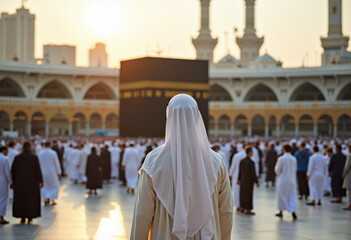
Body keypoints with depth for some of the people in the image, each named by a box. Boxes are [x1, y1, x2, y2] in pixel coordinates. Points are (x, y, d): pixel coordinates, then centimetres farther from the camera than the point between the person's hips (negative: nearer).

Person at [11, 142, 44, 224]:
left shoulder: (17, 157, -3)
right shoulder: (34, 157, -9)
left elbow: (13, 170, -1)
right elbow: (38, 170, -11)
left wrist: (14, 182, 9)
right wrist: (41, 181, -4)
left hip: (20, 182, 2)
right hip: (32, 182, -2)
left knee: (21, 199, 13)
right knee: (31, 200, 9)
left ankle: (22, 218, 12)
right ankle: (30, 218, 5)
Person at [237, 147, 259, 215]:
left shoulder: (242, 161, -2)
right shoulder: (251, 162, -22)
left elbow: (240, 171, 8)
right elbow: (253, 173, -19)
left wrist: (239, 179, 20)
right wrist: (256, 182, -10)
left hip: (243, 180, 7)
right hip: (249, 181, -7)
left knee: (243, 193, 17)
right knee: (249, 194, 3)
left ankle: (242, 208, 27)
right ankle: (248, 210, 9)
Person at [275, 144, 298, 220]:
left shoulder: (281, 159, -12)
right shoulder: (294, 159, 1)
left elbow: (277, 171, -7)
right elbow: (295, 170, 11)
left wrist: (276, 166, 13)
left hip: (283, 180, -3)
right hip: (292, 181, 3)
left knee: (281, 196, 10)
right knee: (292, 196, 6)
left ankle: (281, 212, 21)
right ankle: (293, 212, -8)